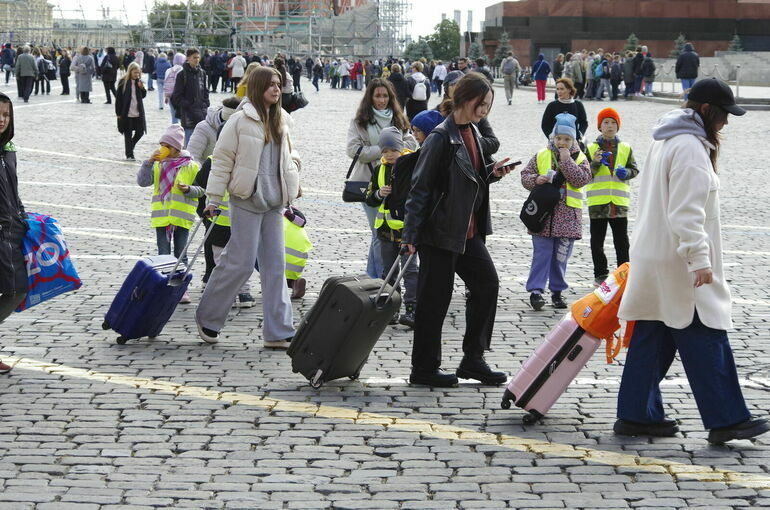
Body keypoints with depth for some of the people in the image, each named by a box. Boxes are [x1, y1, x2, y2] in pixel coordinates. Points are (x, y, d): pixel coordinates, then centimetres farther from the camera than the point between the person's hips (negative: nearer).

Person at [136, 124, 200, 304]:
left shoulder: (191, 166, 0)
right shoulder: (158, 165, 8)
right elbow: (142, 181, -1)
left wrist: (188, 189, -17)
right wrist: (149, 162, -11)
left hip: (181, 216, -2)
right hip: (161, 215, 3)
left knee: (181, 255, 3)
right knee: (163, 255, 6)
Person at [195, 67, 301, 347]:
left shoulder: (281, 121, 12)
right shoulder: (241, 120, -8)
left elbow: (290, 154, 29)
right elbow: (222, 159, -6)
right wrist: (213, 198, -8)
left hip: (273, 203, 6)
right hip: (246, 201, -6)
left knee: (275, 265, 4)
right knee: (241, 262, -6)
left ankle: (278, 332, 6)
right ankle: (207, 318, 14)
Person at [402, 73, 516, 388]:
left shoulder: (472, 133, 11)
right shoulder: (441, 138, -15)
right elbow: (420, 187, -16)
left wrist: (491, 173, 3)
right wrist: (412, 235, -18)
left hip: (467, 231, 9)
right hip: (440, 231, -9)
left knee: (487, 283, 8)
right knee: (435, 297, -1)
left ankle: (472, 360, 16)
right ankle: (424, 368, 11)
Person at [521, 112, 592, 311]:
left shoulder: (580, 158, 5)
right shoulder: (541, 156, 7)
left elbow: (581, 179, -9)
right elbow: (525, 175, 8)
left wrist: (566, 160, -13)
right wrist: (536, 180, -12)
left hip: (567, 216, 1)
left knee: (561, 256, 8)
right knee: (542, 253, -3)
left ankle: (557, 291, 18)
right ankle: (536, 290, -3)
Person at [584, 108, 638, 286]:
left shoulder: (626, 148, 9)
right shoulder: (591, 148, 3)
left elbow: (634, 169, 11)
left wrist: (626, 172, -11)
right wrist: (595, 163, -20)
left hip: (619, 201, 1)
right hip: (597, 201, -1)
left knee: (622, 240, 5)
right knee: (597, 240, 6)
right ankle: (600, 274, 15)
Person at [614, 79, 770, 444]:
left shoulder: (665, 139, 16)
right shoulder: (690, 147, -16)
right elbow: (686, 212, -23)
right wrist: (700, 259, -24)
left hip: (655, 260, 10)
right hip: (678, 263, -10)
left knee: (652, 338, 11)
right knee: (707, 339, -6)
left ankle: (637, 414, 14)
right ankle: (726, 419, -2)